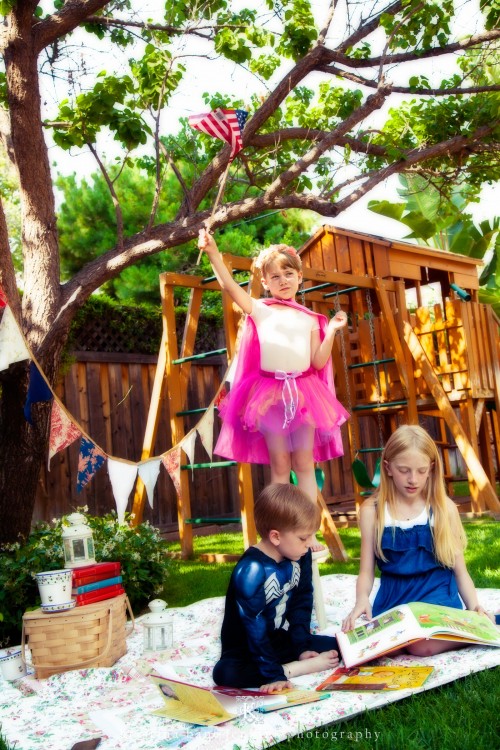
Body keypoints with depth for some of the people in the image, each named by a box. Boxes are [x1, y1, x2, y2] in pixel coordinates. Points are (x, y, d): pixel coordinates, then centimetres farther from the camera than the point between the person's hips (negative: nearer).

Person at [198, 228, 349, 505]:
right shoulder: (260, 311, 6)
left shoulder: (310, 319, 12)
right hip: (269, 392, -2)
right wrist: (213, 253, -22)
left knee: (304, 463, 4)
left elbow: (319, 362, 5)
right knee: (279, 464, 3)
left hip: (303, 392, 2)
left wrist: (331, 331, -5)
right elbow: (229, 285, -10)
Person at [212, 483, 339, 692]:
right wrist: (274, 674, -28)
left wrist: (302, 647, -6)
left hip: (284, 640, 5)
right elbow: (255, 628, -27)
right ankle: (293, 669, -29)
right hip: (246, 650, -5)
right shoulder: (251, 571, -27)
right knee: (225, 673, -36)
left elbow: (302, 602, 1)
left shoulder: (300, 557, -7)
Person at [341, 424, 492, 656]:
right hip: (393, 598, 3)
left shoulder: (444, 508, 1)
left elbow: (459, 569, 6)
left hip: (438, 594, -3)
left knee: (423, 644, -31)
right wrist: (362, 600, -19)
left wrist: (474, 607, -11)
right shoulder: (372, 510, 1)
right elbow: (366, 571, 2)